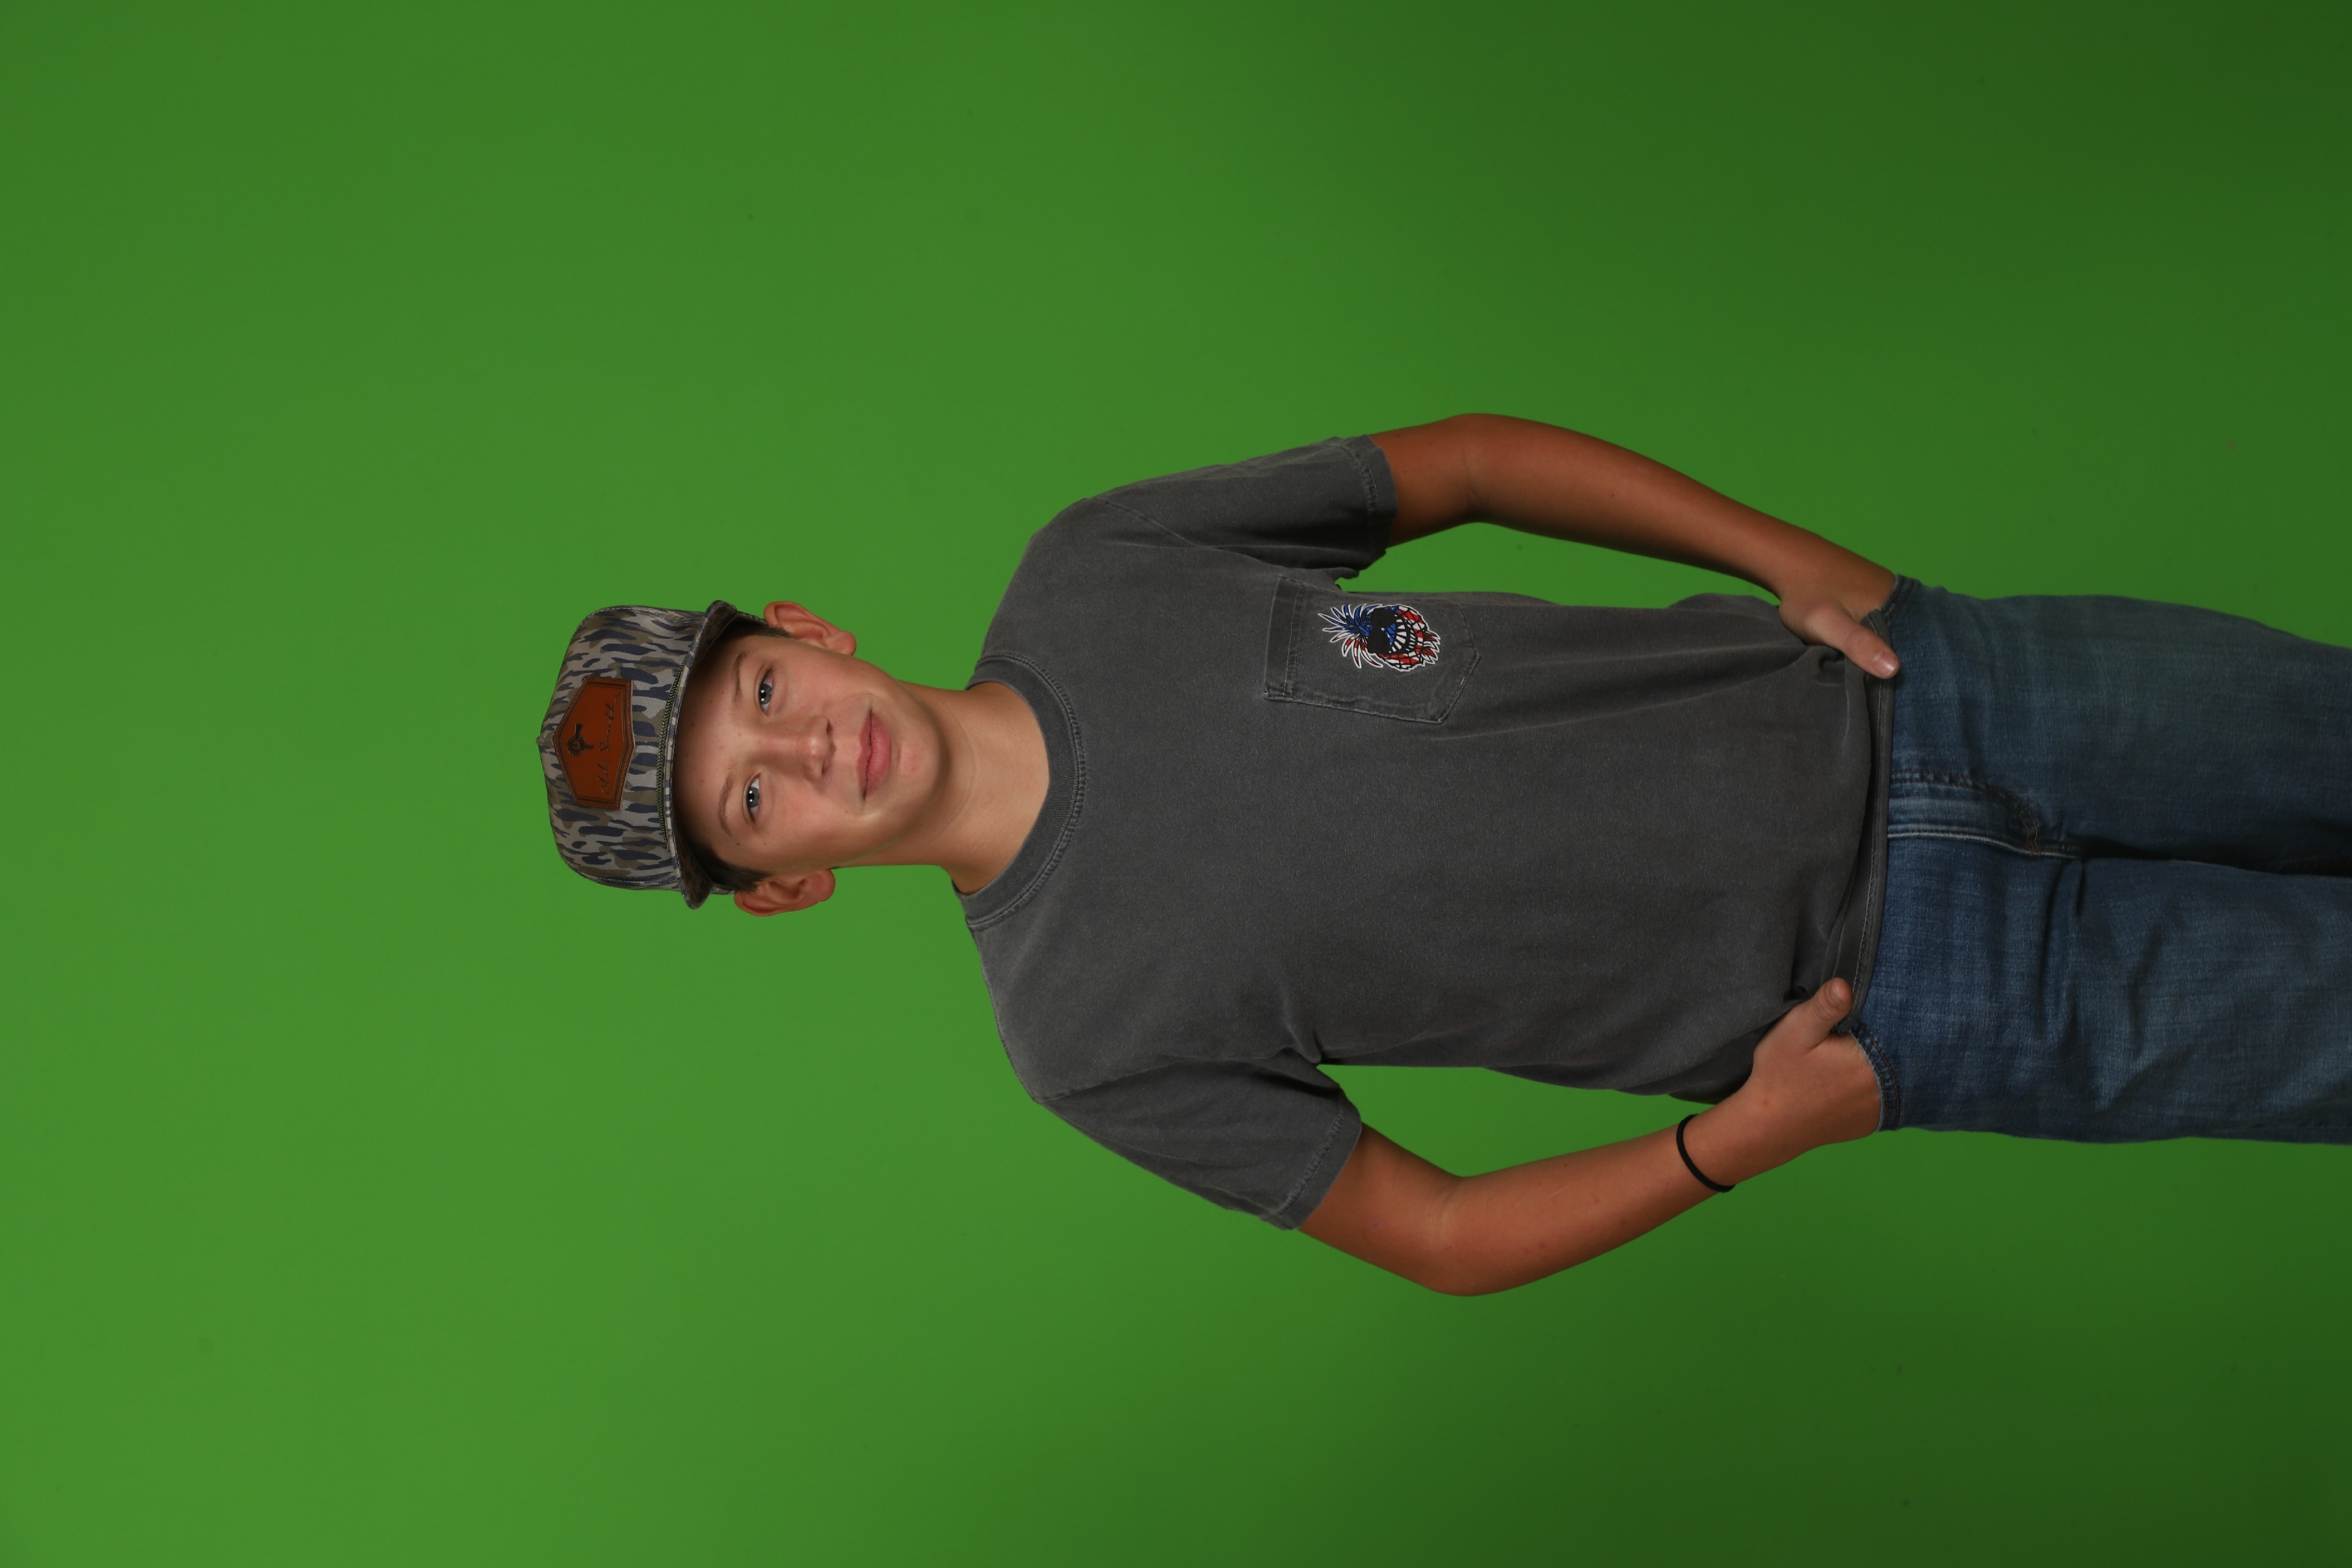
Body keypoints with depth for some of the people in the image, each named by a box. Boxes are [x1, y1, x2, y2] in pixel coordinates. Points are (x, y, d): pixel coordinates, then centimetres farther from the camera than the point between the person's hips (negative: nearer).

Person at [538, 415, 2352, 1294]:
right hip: (1882, 991, -3)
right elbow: (1445, 1236, -6)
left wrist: (1803, 563, -5)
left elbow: (1469, 460, 3)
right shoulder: (1090, 1039, -13)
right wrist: (1743, 1136, -18)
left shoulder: (1088, 572, -6)